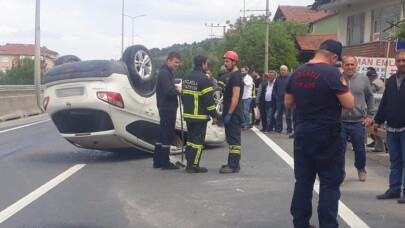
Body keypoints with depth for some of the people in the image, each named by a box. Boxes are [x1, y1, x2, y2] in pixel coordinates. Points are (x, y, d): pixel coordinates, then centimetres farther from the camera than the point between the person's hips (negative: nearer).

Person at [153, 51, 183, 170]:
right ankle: (165, 163, -1)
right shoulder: (165, 73, -15)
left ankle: (157, 161, 18)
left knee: (162, 134, 13)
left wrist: (176, 90, 3)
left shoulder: (166, 73, 18)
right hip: (168, 108, -10)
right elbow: (168, 91, -25)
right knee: (168, 135, -5)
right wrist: (178, 91, -8)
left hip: (166, 108, 10)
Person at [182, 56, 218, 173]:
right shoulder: (203, 79, -14)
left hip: (188, 115, 8)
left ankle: (189, 164, 18)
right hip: (200, 116, -8)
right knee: (198, 140, -3)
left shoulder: (187, 77, 13)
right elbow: (208, 99, -16)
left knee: (190, 139, 15)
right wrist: (214, 115, -10)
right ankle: (194, 165, -3)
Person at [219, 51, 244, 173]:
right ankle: (233, 163, 20)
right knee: (231, 138, 14)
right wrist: (225, 112, 21)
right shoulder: (232, 76, 19)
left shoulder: (236, 76, -14)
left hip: (233, 113, -11)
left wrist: (229, 113, -23)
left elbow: (235, 96, -21)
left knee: (234, 139, -10)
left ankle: (233, 165, -10)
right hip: (231, 113, 11)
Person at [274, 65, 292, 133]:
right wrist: (275, 95, 7)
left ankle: (289, 129, 4)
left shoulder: (289, 78, -1)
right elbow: (274, 88, 18)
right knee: (279, 114, 7)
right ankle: (278, 129, 14)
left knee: (288, 115, -1)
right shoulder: (278, 79, 12)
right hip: (279, 99, 4)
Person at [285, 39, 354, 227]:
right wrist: (343, 87, 4)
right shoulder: (331, 73, -14)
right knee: (330, 182, 2)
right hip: (326, 135, -6)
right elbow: (349, 104, -14)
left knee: (303, 180, 13)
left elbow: (288, 104, 15)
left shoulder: (297, 73, 6)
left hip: (302, 133, 6)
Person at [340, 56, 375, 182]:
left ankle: (361, 169, 39)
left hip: (359, 122, 1)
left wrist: (370, 115, 5)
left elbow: (370, 98, 10)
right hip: (340, 122, -1)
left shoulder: (363, 79, 1)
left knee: (360, 149, 13)